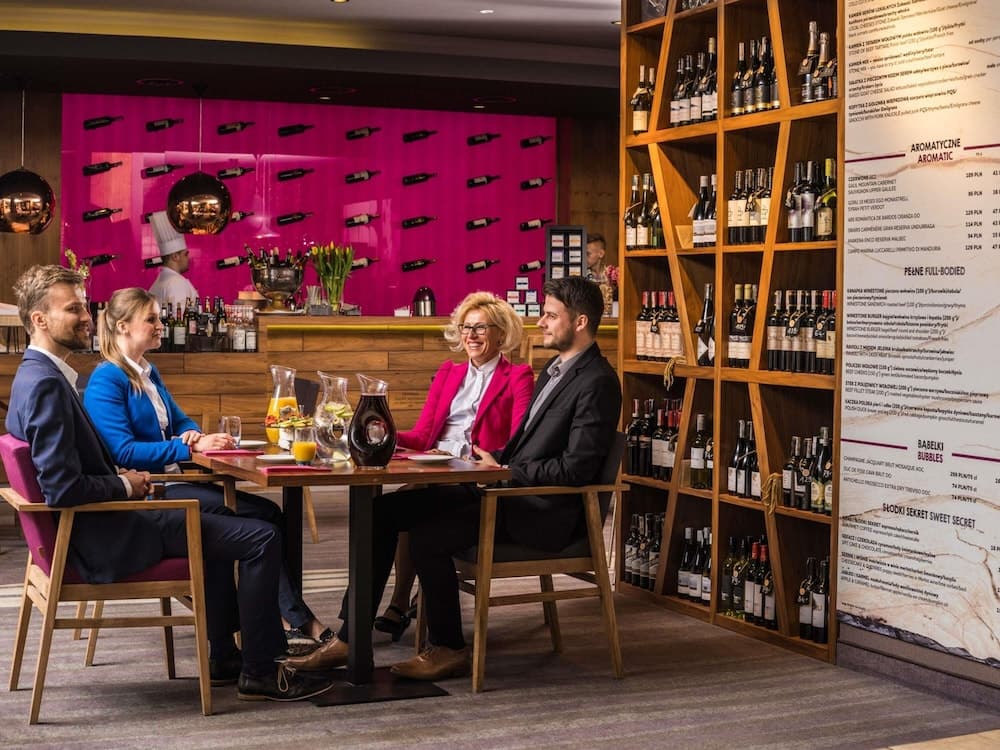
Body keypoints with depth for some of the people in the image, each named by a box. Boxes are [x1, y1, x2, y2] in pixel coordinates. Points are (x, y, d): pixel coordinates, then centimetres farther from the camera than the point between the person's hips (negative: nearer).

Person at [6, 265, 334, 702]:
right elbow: (62, 488, -28)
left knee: (218, 525, 31)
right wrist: (125, 485, -12)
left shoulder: (37, 375, 10)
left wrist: (121, 478, 5)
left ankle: (223, 660, 32)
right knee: (261, 539, -7)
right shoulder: (46, 385, -22)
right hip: (105, 540, -11)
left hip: (98, 526, 11)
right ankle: (260, 672, 3)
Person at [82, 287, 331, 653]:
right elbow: (123, 452, -19)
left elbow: (180, 420, 23)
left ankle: (291, 621, -18)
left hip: (168, 482, 9)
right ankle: (298, 621, -14)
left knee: (267, 514, -11)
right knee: (264, 516, -19)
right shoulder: (106, 382, -10)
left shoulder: (148, 372, 17)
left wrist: (194, 435, -2)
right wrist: (189, 448, -21)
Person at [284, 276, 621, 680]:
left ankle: (449, 650, -4)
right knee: (383, 511, -2)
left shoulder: (598, 383, -13)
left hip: (544, 511, -10)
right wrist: (495, 462, 3)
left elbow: (575, 469, -20)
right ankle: (348, 639, -1)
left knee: (427, 537, -24)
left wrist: (503, 471, -13)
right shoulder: (555, 367, 17)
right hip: (509, 490, 10)